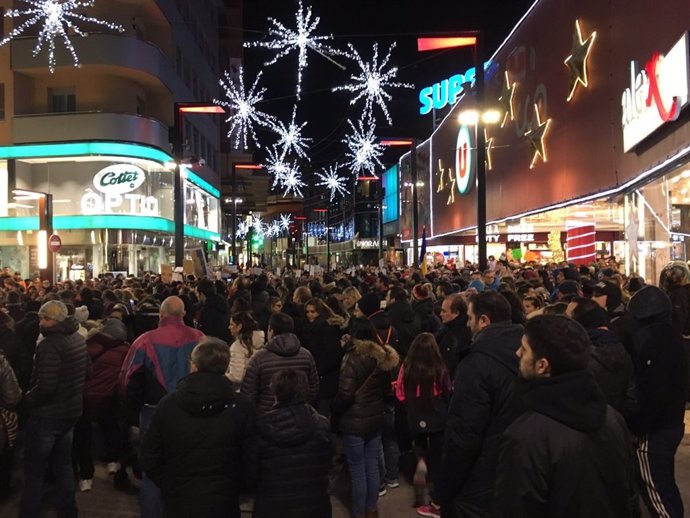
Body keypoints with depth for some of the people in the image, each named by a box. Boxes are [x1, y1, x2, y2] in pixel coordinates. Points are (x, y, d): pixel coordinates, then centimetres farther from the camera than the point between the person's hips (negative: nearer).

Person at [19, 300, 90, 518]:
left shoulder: (49, 344, -24)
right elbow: (87, 372, 15)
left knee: (34, 469, 7)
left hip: (47, 414, -8)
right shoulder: (79, 339, 4)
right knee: (64, 464, 21)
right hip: (71, 410, 8)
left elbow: (45, 387, -27)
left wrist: (27, 399, -9)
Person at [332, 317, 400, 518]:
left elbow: (345, 394, -19)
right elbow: (386, 388, 12)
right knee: (372, 465, 16)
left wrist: (334, 415, -6)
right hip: (376, 418, 6)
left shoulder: (353, 357, -18)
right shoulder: (383, 356, 3)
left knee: (357, 469, 6)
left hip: (354, 421, -6)